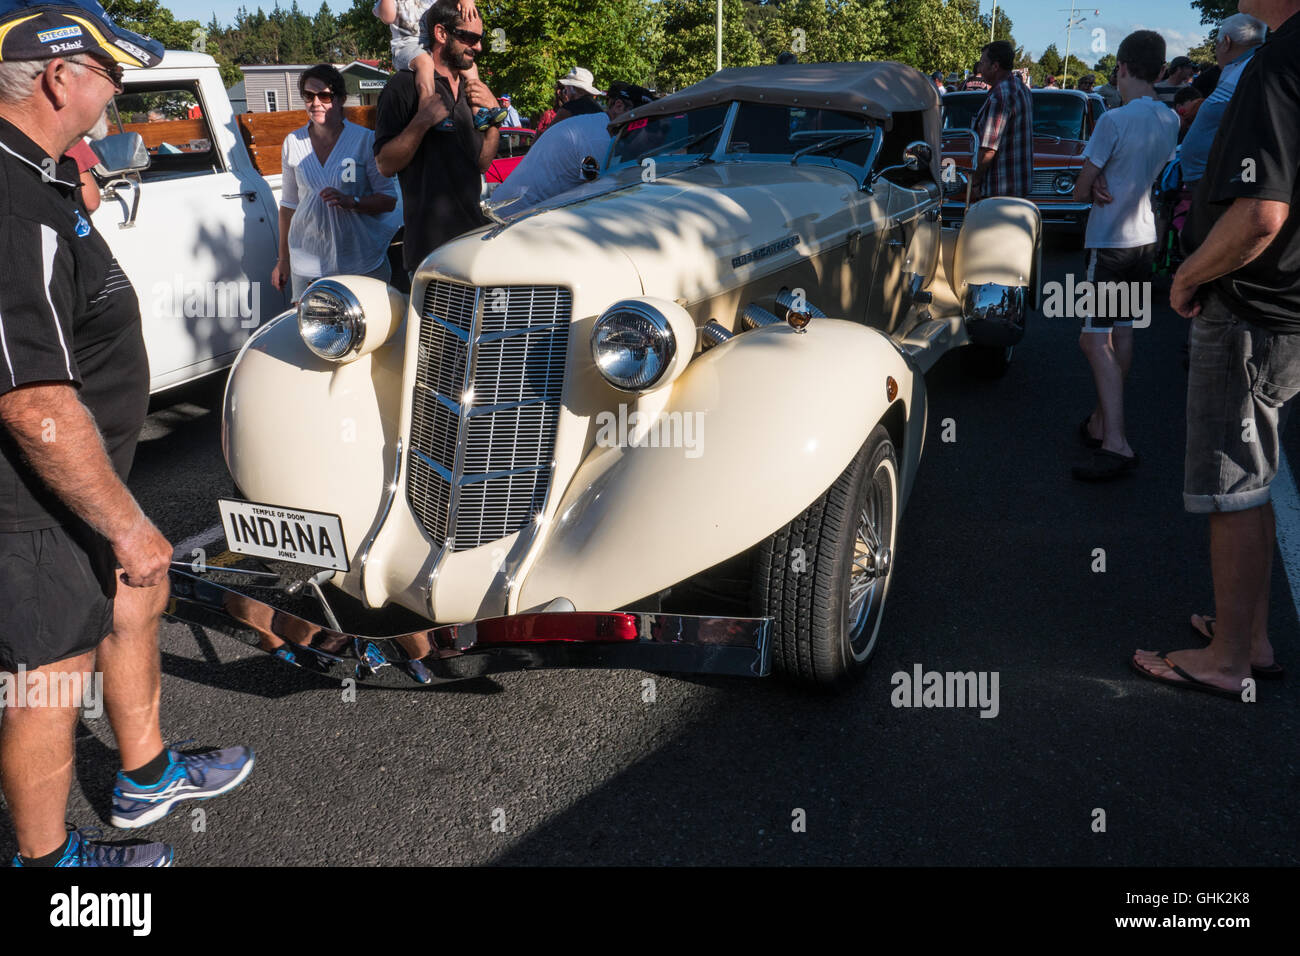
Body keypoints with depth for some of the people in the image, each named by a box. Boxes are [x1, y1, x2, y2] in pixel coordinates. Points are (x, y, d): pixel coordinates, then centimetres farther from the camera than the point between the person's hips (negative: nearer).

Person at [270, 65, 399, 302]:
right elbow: (289, 204, 16)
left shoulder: (365, 140, -2)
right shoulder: (293, 143, 8)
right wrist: (283, 260, 17)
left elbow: (389, 199, -2)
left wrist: (351, 201, -21)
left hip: (363, 262, -2)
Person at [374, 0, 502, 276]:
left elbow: (483, 162, 14)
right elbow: (385, 165, -9)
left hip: (476, 232, 6)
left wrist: (494, 115, 0)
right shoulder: (404, 85, -5)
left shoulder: (470, 88, 18)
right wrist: (422, 122, -21)